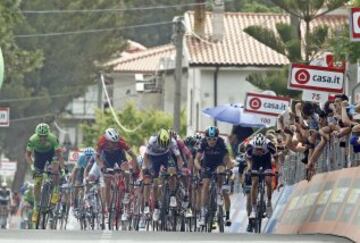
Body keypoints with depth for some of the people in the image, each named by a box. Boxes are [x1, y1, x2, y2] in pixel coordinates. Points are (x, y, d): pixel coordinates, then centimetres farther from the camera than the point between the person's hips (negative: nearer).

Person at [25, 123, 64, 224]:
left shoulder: (53, 138, -35)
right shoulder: (33, 139, -32)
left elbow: (59, 154, -34)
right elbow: (28, 155, -24)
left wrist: (63, 167, -45)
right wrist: (32, 166, -38)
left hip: (51, 152, -1)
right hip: (39, 154, 1)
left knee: (55, 167, -32)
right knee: (37, 183, -5)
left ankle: (56, 192, -10)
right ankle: (36, 209, 4)